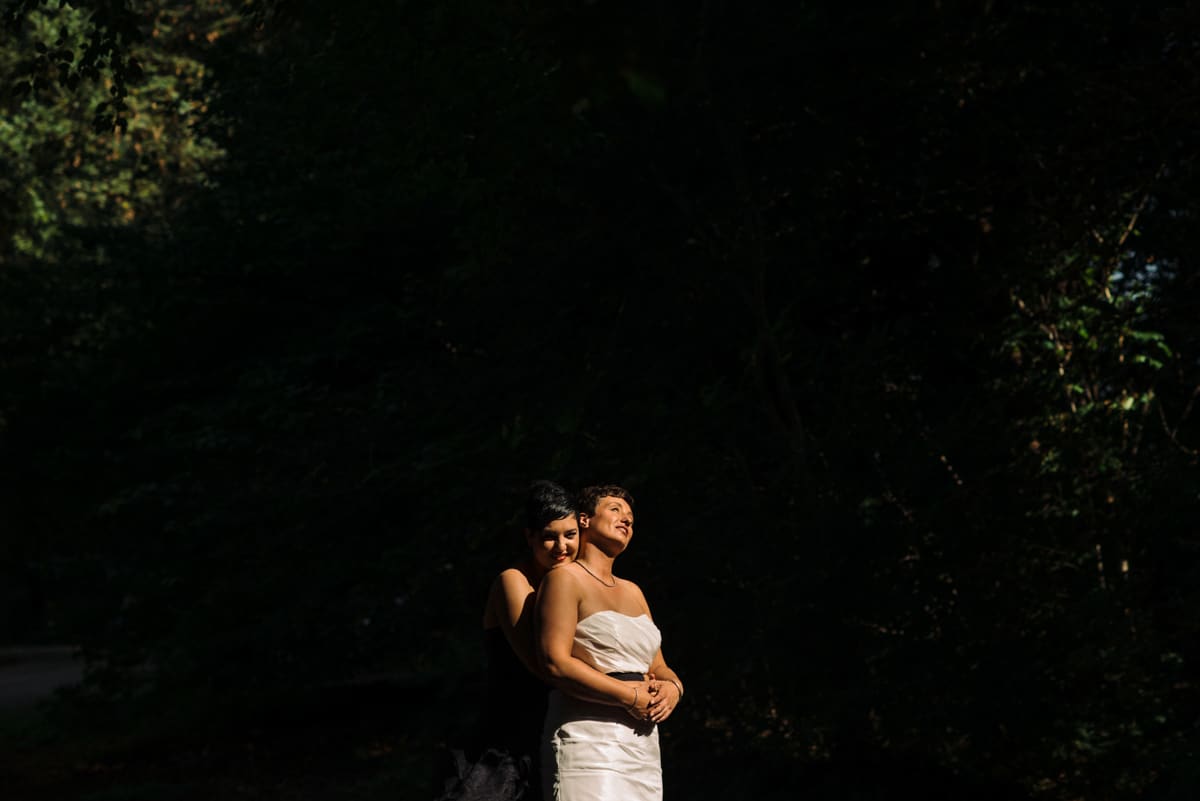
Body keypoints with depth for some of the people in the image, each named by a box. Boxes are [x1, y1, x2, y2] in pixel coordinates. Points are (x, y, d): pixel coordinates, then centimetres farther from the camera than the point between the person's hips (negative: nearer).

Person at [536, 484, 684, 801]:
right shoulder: (566, 578, 0)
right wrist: (629, 696, -15)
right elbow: (554, 662, -12)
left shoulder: (632, 592, 23)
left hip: (642, 750, 7)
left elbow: (658, 668, 23)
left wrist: (672, 687, -2)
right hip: (588, 745, -7)